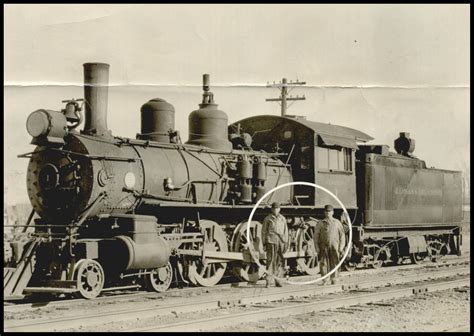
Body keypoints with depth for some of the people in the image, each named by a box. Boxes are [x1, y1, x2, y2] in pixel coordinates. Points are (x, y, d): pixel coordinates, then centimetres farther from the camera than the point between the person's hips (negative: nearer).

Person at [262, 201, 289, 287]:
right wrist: (264, 244, 0)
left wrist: (286, 243, 11)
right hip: (271, 242, -4)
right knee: (270, 261, -9)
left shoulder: (283, 219, 14)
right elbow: (263, 232, 5)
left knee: (280, 262, 4)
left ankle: (278, 281, 12)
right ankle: (268, 281, -8)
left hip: (281, 242, 4)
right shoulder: (268, 219, 5)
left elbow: (285, 232, 17)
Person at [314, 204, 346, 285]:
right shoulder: (320, 223, 9)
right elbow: (316, 236, 9)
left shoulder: (337, 223, 10)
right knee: (323, 263, -4)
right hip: (323, 247, 0)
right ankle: (324, 280, 2)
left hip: (334, 246, 0)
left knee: (334, 263, -2)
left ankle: (333, 279, 8)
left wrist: (341, 247, 4)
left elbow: (342, 235, 11)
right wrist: (317, 248, 2)